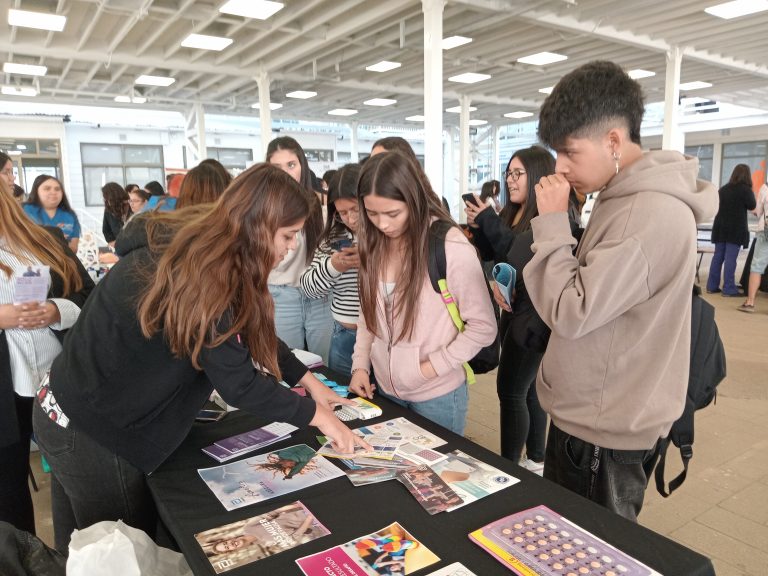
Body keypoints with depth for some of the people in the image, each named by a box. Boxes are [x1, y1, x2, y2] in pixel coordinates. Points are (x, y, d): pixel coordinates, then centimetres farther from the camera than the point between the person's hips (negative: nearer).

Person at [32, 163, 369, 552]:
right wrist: (317, 415, -12)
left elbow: (250, 334, 7)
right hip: (93, 431, -8)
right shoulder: (201, 276, -29)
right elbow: (239, 383, -24)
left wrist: (307, 379, 7)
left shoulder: (190, 245, -1)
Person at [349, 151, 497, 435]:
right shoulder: (374, 243, 0)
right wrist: (360, 364, -1)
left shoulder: (452, 247, -19)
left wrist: (433, 367, -15)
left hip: (437, 395, -5)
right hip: (384, 389, 5)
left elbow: (483, 327, -13)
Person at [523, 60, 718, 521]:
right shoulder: (629, 199, 7)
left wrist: (552, 223, -21)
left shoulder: (651, 214, -26)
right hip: (590, 414, 10)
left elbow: (570, 313, -26)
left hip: (607, 431, -10)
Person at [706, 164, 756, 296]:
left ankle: (712, 286, 10)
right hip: (736, 228, -5)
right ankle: (728, 289, -3)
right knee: (730, 258, -5)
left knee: (718, 257, 8)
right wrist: (751, 192, 11)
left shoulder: (723, 189, 10)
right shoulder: (745, 189, -8)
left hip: (720, 227, 5)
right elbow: (752, 206, 0)